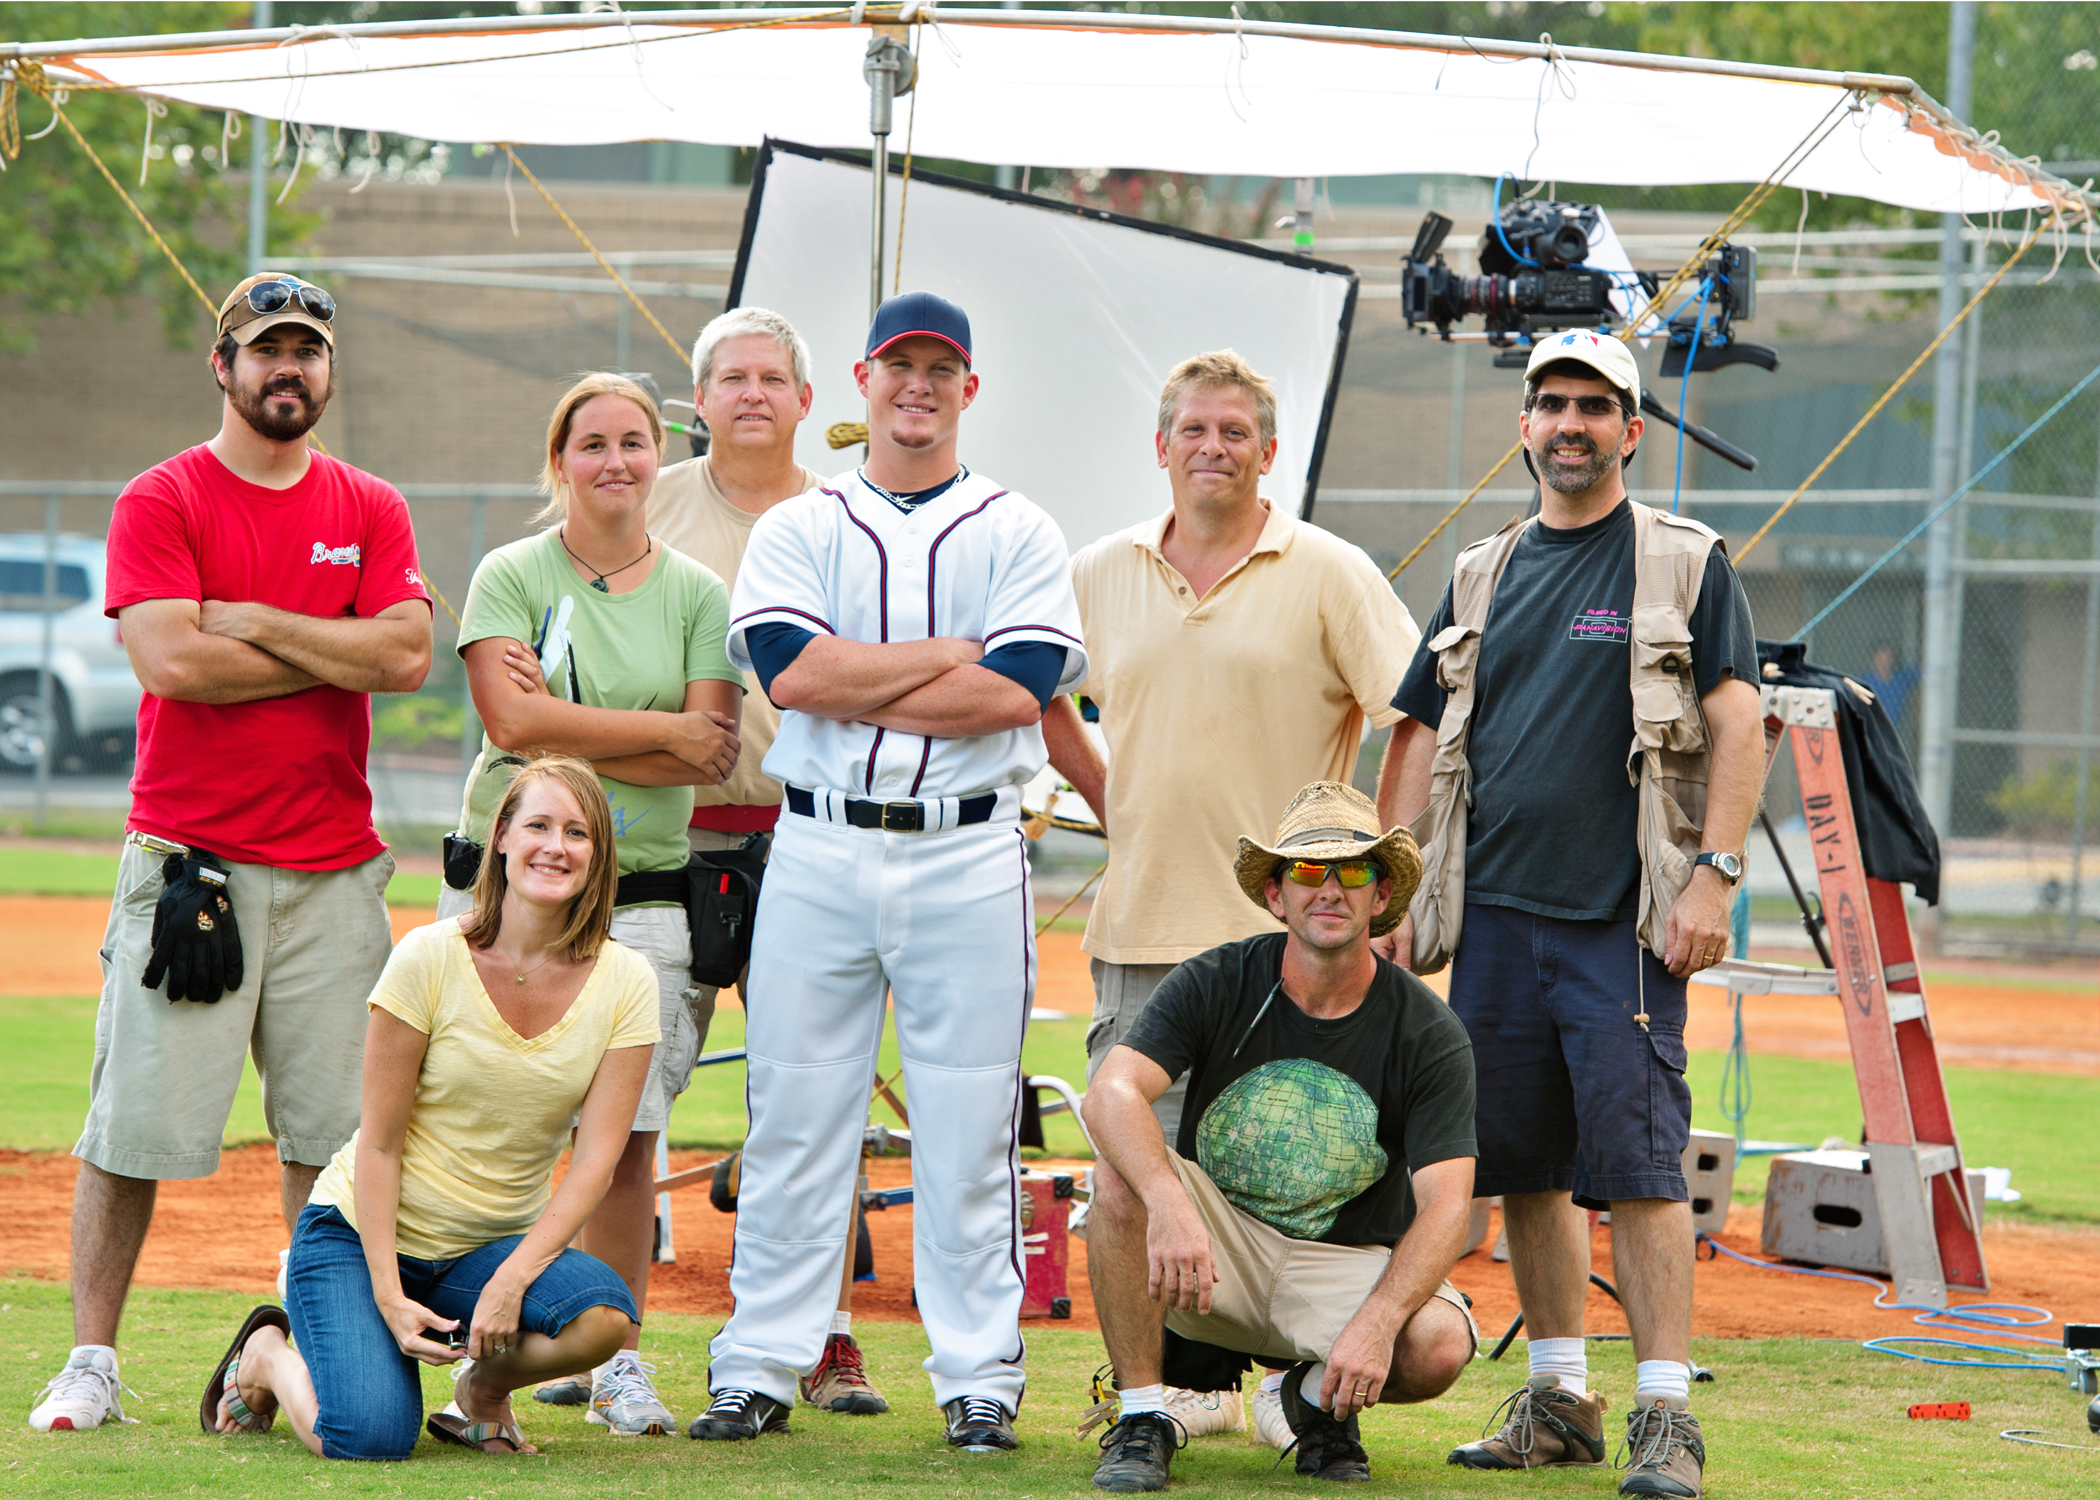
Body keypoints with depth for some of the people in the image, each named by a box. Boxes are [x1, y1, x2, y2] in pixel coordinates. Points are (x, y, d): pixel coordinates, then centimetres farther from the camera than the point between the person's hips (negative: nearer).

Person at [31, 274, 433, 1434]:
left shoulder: (370, 511, 11)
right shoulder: (161, 503, 0)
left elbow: (407, 654, -4)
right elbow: (171, 660, -14)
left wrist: (257, 622, -9)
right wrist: (336, 654, -7)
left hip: (334, 869, 4)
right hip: (189, 856, -3)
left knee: (331, 1124, 4)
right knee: (137, 1121, -5)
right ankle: (91, 1362, 0)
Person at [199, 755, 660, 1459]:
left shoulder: (624, 984, -6)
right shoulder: (430, 958, -14)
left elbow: (596, 1157, -9)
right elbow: (380, 1141, -11)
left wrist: (513, 1279, -23)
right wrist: (388, 1296, -20)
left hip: (493, 1243, 3)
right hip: (361, 1232, -3)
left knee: (604, 1315, -30)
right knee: (371, 1436, -26)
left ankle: (484, 1388, 4)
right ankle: (269, 1353, 10)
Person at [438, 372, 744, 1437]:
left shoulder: (697, 595, 9)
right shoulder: (509, 578, 4)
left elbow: (714, 757, -2)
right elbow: (513, 719, -12)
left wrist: (571, 731, -10)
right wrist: (664, 729, -7)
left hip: (645, 890, 2)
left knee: (627, 1129, -1)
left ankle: (617, 1356, 7)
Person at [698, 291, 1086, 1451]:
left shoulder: (1016, 534, 7)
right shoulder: (797, 528, 9)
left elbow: (1019, 691, -9)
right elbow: (791, 670, -9)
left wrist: (855, 687, -9)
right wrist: (956, 655, -8)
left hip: (968, 859, -1)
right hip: (819, 850, 1)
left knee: (969, 1126, 0)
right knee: (792, 1116, 2)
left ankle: (978, 1375, 6)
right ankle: (760, 1367, 7)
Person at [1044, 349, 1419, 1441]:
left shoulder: (1329, 575, -1)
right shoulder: (1101, 575, 10)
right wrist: (1114, 810, 14)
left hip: (1288, 933, -4)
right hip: (1144, 926, 4)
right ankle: (1183, 1382, 13)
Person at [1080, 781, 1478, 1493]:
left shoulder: (1429, 1034, -11)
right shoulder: (1216, 984, -11)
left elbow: (1445, 1206, -19)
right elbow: (1112, 1094, -26)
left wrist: (1377, 1323, -37)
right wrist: (1169, 1203, -46)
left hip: (1350, 1261, 0)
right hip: (1215, 1246, 0)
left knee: (1437, 1347, -31)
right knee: (1121, 1174, -30)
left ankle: (1316, 1395, 5)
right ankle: (1141, 1417, -17)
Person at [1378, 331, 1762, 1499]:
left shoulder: (1687, 564, 3)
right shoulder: (1486, 574, 16)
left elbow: (1738, 725, -3)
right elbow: (1422, 736, 18)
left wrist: (1713, 877, -14)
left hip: (1624, 920, -5)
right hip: (1495, 916, 5)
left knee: (1637, 1160, -11)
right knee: (1523, 1162, 7)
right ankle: (1559, 1400, 17)